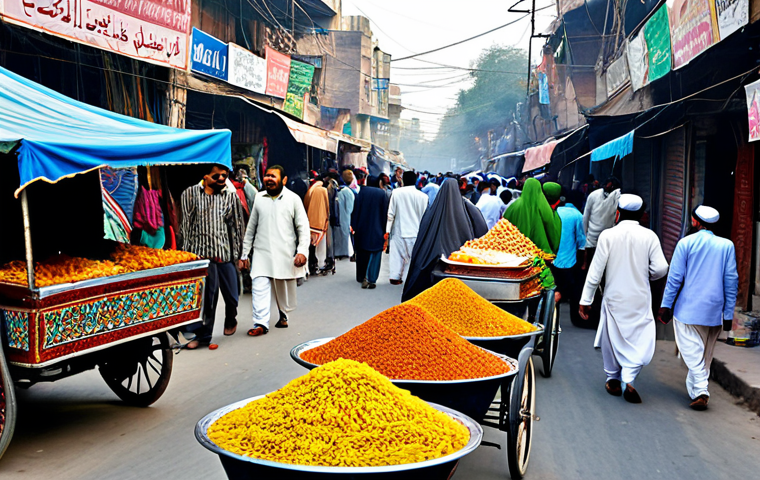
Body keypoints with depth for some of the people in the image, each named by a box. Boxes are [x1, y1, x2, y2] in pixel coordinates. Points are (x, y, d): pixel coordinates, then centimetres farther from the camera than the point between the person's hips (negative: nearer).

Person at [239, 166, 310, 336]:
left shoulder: (293, 199, 2)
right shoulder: (259, 198, 9)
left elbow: (303, 227, 1)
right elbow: (251, 228, 14)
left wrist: (302, 251, -11)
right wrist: (244, 253, 12)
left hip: (285, 253, -1)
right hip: (262, 252, 1)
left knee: (285, 289, 10)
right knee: (259, 286, -12)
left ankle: (283, 315, 32)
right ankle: (261, 323, -11)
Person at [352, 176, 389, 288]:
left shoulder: (362, 191, 1)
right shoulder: (382, 194, 1)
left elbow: (356, 209, -1)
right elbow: (385, 212, 0)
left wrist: (354, 225, 2)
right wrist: (384, 230, 5)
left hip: (362, 228, 2)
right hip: (376, 228, -2)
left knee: (362, 253, 13)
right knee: (375, 253, -1)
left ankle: (361, 277, 20)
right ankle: (370, 278, -13)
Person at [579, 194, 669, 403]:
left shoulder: (608, 235, -8)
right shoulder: (649, 236, -5)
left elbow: (596, 271, -8)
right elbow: (661, 268, -9)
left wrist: (586, 300, -2)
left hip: (614, 298, 0)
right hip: (640, 299, 0)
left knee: (612, 338, 16)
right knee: (641, 340, 7)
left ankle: (613, 379, 29)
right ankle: (629, 378, -13)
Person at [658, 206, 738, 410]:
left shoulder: (685, 243, -5)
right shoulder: (727, 246, 3)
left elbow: (675, 277, -6)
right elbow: (731, 281, 4)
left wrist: (666, 305, 0)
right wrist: (728, 314, 9)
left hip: (688, 309, -3)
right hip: (714, 312, 3)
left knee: (692, 352, -2)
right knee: (706, 355, 16)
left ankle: (700, 390, -16)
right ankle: (694, 387, 25)